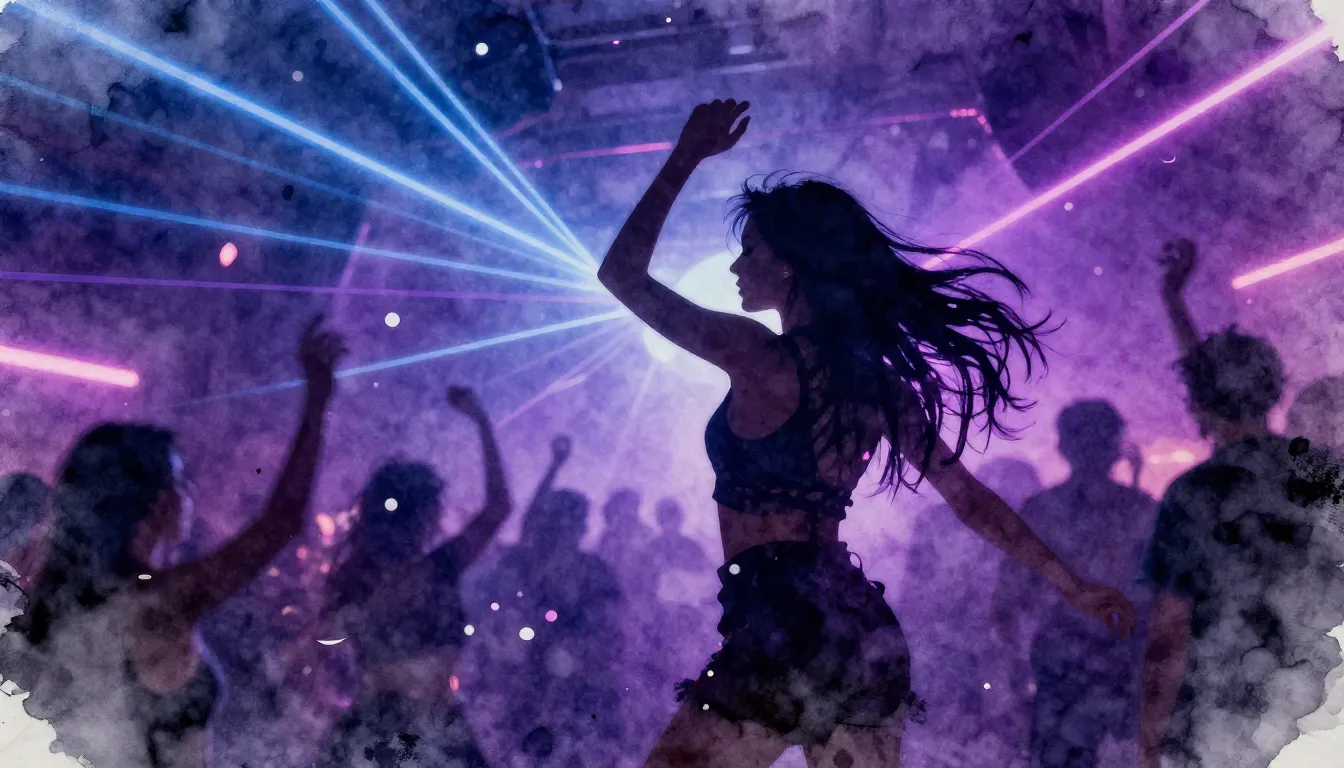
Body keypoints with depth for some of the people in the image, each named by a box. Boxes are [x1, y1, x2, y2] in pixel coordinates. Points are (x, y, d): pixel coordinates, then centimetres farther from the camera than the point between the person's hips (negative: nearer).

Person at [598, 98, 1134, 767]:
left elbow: (621, 273, -2)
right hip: (864, 636, 8)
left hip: (780, 634, -8)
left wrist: (686, 156, 7)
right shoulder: (882, 380, 10)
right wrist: (1074, 586, 20)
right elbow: (970, 499, 12)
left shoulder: (759, 355, -11)